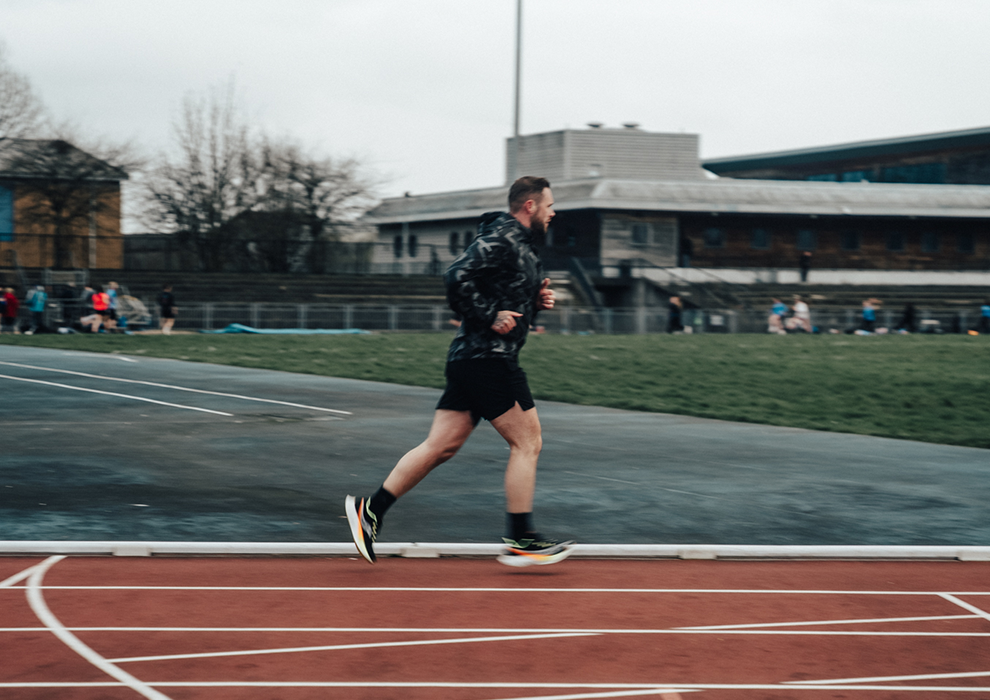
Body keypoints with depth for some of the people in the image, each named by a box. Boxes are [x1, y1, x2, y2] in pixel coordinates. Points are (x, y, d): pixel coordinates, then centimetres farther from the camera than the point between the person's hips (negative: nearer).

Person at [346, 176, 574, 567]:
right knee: (527, 443, -4)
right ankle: (520, 541, 0)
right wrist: (490, 318, -21)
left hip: (469, 359, 10)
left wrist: (535, 301, 12)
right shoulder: (502, 239, -12)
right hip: (488, 358, -10)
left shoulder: (517, 244, 20)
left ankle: (370, 510, 7)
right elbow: (457, 277, -23)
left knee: (440, 447, 7)